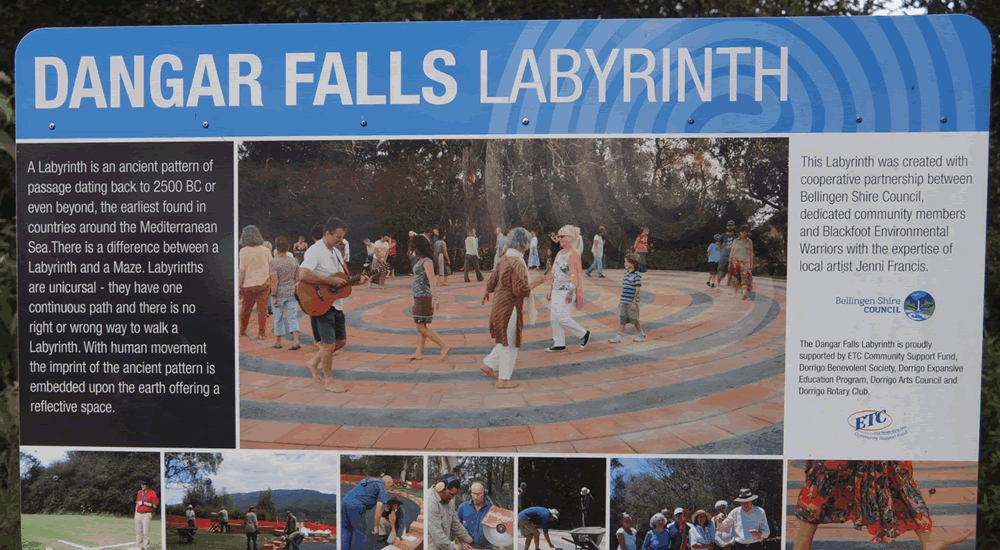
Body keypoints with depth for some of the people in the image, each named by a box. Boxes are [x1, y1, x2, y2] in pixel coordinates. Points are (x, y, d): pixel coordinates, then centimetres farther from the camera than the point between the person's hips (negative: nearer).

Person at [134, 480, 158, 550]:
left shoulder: (152, 493, -6)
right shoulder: (139, 492, 15)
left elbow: (155, 505, -11)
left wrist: (144, 503, -14)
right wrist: (136, 513, 18)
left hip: (147, 515, -6)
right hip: (138, 514, 6)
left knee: (145, 532, -9)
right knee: (138, 531, 7)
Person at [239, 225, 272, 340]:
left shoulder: (244, 251, -8)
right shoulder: (265, 250, 0)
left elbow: (242, 271, -10)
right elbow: (272, 269, 2)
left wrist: (239, 287, -4)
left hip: (248, 285, -1)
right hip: (264, 284, 1)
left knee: (245, 309, 15)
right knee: (262, 309, 5)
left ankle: (242, 331, 28)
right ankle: (261, 333, 4)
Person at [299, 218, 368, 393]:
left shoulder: (336, 252, 13)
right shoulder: (315, 251, -16)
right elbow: (303, 275, -31)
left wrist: (357, 280, 3)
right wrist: (331, 281, -27)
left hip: (336, 303, 9)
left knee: (341, 341, 15)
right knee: (328, 344, -3)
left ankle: (314, 362, 33)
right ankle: (329, 381, 13)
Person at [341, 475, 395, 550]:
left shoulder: (367, 483, 34)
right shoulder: (383, 490, 10)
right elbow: (379, 508, -2)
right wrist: (376, 526, 5)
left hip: (344, 503, 7)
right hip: (356, 506, -7)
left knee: (346, 533, 17)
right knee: (359, 533, 10)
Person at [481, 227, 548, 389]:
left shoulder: (505, 258, 5)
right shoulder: (518, 263, -23)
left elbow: (493, 278, 15)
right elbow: (521, 290, -25)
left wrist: (487, 291, 34)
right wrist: (536, 283, -11)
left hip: (500, 305, 9)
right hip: (510, 308, -9)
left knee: (506, 341, 24)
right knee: (509, 344, 4)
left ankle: (488, 365, 30)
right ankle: (503, 380, 14)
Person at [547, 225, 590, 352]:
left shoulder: (574, 254, -11)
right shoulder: (560, 254, 14)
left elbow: (575, 275, -16)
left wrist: (570, 293, -20)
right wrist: (550, 291, 17)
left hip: (567, 290, -8)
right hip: (557, 290, 8)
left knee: (562, 317, -11)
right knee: (554, 317, 6)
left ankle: (584, 334, 8)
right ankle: (559, 344, 16)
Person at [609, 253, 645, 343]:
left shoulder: (637, 275, -11)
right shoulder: (626, 273, 12)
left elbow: (637, 290, -13)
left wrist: (634, 302, -15)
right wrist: (620, 300, 18)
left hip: (631, 303, -7)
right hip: (624, 302, 7)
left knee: (634, 320, 6)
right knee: (622, 319, 5)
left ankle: (641, 334, 25)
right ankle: (619, 336, 6)